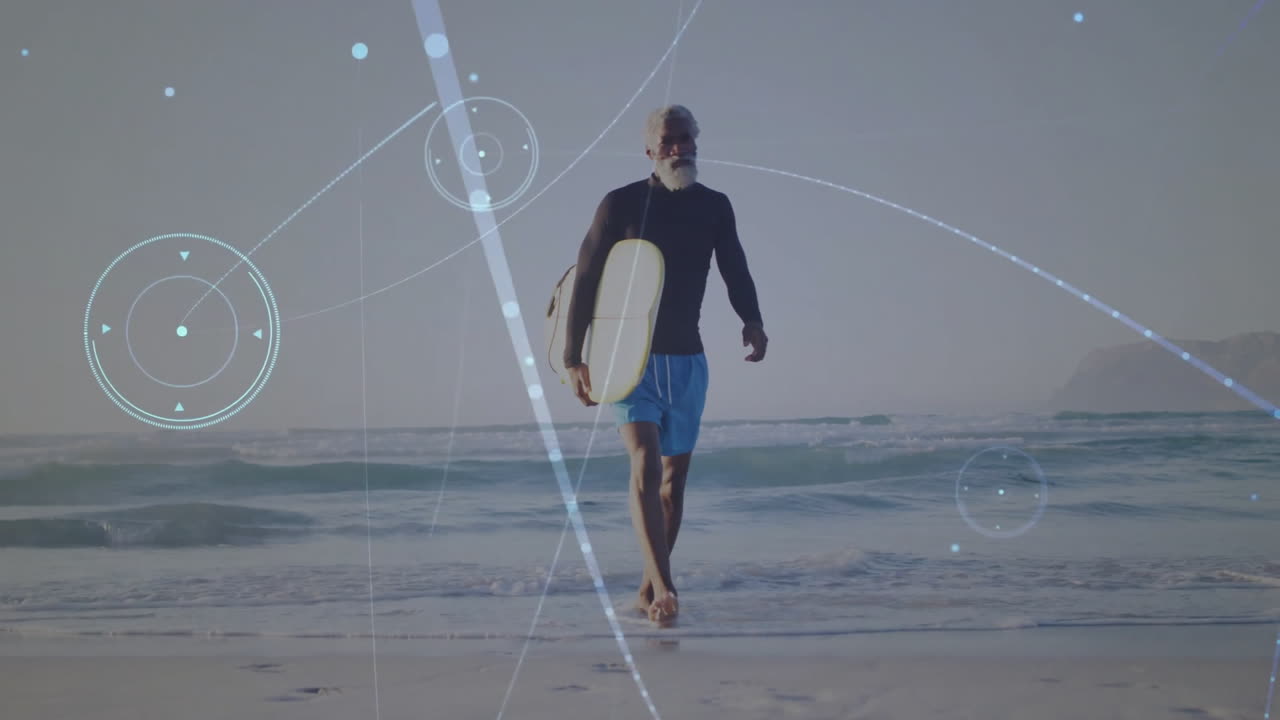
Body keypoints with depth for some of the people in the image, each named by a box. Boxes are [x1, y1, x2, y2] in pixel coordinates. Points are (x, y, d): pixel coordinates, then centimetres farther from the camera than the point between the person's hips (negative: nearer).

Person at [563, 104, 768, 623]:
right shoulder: (620, 205, -7)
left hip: (687, 360, 5)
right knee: (645, 465, -20)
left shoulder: (715, 207, 4)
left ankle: (648, 591, 19)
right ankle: (663, 588, -28)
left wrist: (752, 322, -17)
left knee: (674, 475, 8)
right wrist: (574, 360, -10)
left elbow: (735, 273, 5)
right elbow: (585, 282, -6)